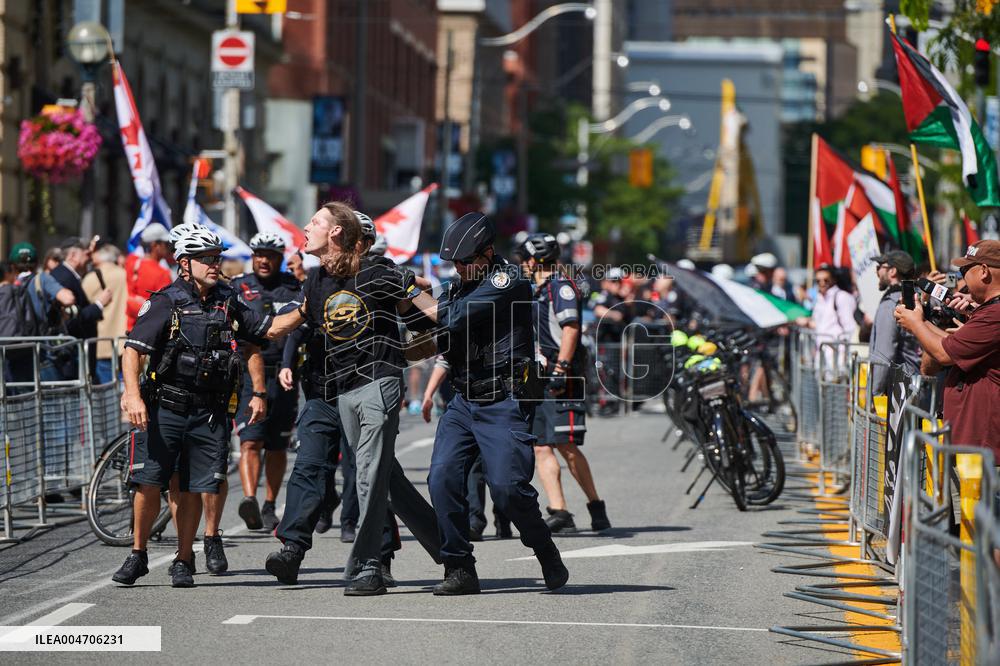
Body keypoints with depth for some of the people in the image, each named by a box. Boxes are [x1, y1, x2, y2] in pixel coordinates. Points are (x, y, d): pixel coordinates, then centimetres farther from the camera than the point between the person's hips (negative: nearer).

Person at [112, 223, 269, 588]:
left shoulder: (229, 303, 7)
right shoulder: (165, 303, -7)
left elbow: (253, 344, 20)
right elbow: (132, 350, -13)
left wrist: (259, 393, 15)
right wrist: (133, 394, -26)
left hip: (209, 413, 3)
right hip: (163, 409, -3)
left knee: (191, 490, 2)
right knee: (148, 484, -6)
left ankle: (183, 562, 12)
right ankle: (138, 555, 10)